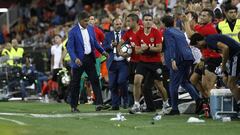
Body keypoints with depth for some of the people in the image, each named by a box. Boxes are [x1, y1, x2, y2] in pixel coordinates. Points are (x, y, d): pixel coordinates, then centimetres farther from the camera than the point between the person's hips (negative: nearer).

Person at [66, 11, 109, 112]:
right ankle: (73, 106, 12)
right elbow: (70, 47, -14)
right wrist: (75, 58, -27)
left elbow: (95, 43, 17)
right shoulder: (73, 32, -10)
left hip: (89, 58, 5)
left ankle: (99, 104, -4)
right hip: (79, 60, -5)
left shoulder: (91, 29, 7)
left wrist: (103, 51, 3)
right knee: (75, 84, 4)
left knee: (95, 81, -2)